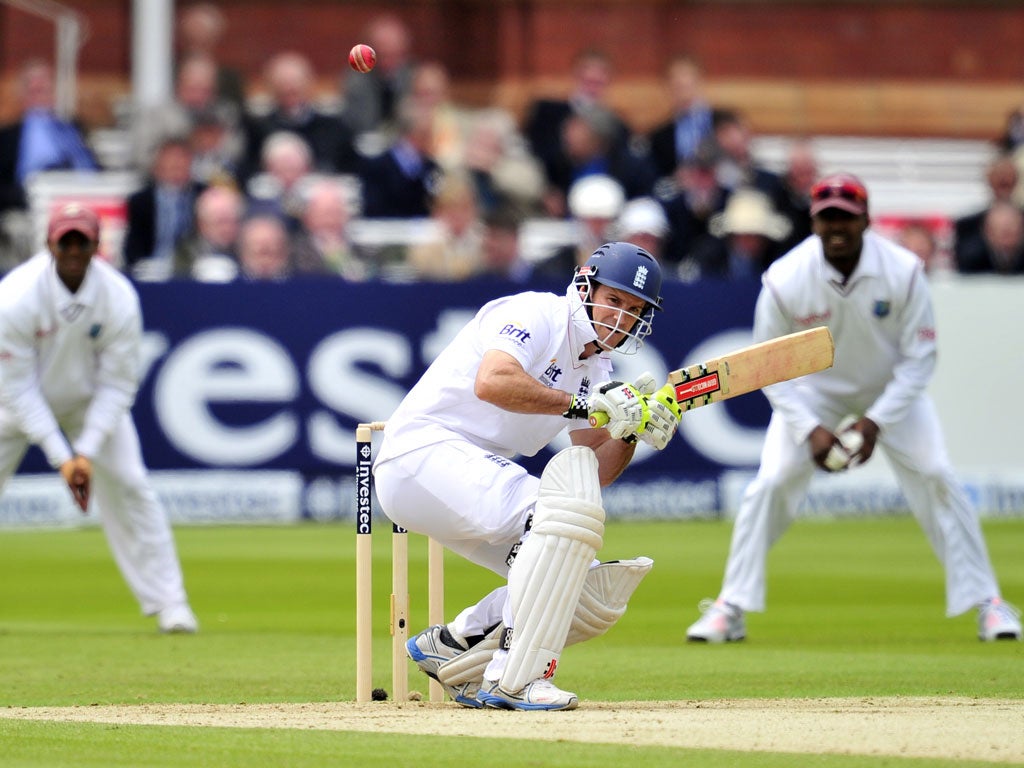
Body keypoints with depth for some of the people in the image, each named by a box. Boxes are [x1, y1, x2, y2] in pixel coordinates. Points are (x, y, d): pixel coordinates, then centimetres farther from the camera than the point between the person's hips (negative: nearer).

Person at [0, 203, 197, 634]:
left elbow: (117, 385, -16)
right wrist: (60, 456, -30)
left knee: (129, 486, -7)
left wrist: (87, 452, -25)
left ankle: (168, 605, 1)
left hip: (90, 402, 1)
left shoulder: (119, 298, -24)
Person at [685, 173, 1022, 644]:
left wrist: (877, 421, -26)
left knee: (936, 479, -12)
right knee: (770, 484, -15)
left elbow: (919, 357, -17)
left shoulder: (903, 272, -26)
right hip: (812, 389, 0)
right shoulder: (785, 281, -26)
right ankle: (731, 609, -2)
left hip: (893, 388, 0)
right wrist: (809, 429, -25)